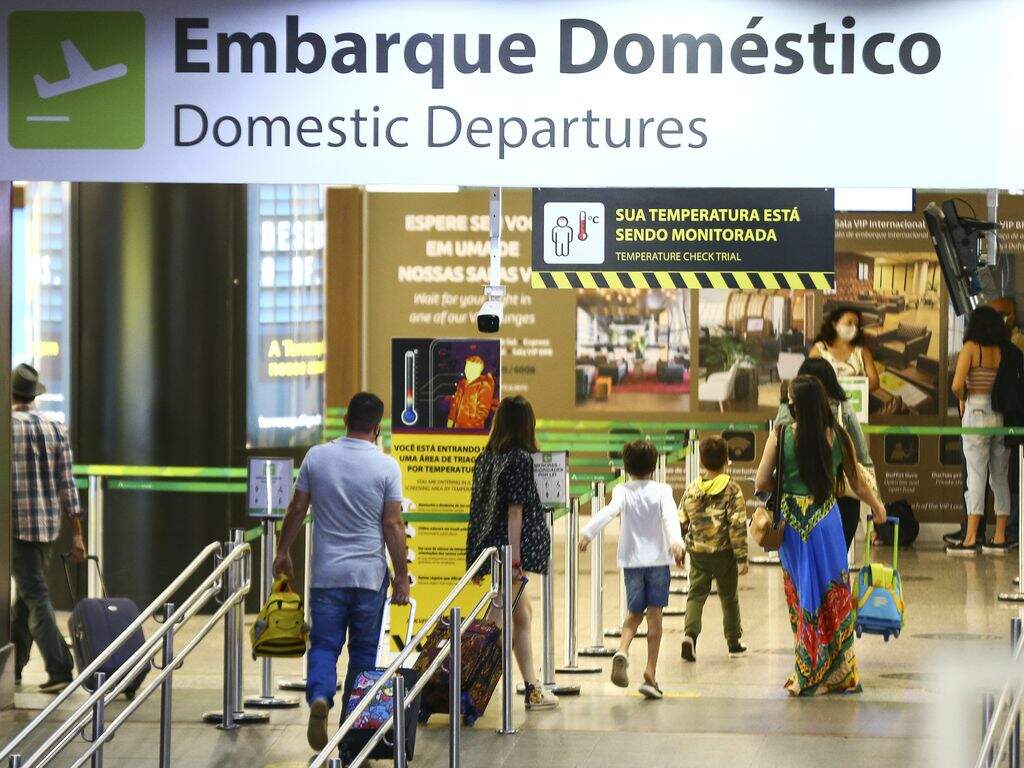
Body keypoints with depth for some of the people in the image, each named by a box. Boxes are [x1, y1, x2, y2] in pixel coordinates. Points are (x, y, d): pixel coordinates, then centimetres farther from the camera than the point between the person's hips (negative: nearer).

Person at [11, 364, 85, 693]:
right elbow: (67, 485, 5)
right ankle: (13, 666, 25)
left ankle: (59, 670, -14)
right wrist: (77, 534, 7)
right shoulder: (56, 430, 6)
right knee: (26, 595, 17)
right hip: (49, 525, 5)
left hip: (16, 525, -5)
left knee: (36, 598, -6)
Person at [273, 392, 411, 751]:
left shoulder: (317, 457, 0)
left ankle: (319, 697, -23)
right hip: (370, 574, -1)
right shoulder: (386, 467, -7)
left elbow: (296, 510, 5)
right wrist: (402, 577, -1)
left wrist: (283, 552, 19)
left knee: (323, 645, 4)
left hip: (326, 573, 1)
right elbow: (393, 526, -7)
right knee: (363, 653, 10)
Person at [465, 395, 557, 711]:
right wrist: (515, 559, -17)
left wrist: (479, 559, 18)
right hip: (510, 546, -8)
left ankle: (533, 690, 22)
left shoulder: (485, 457, 8)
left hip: (487, 547, 8)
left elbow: (479, 504, 12)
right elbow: (515, 510, -17)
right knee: (498, 620, -6)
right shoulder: (521, 458, -12)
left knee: (522, 615, 17)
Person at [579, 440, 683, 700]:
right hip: (658, 559, -1)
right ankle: (650, 675, -4)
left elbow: (609, 511, -18)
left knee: (634, 613, 14)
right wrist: (675, 541, -33)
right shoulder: (661, 491, 0)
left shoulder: (623, 491, 1)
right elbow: (670, 515, -18)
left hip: (632, 560, 1)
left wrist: (588, 533, -30)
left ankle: (622, 651, -16)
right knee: (654, 615, 2)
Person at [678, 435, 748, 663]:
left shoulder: (692, 489, 1)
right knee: (729, 597, 13)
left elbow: (682, 522, 5)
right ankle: (734, 643, 23)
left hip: (697, 552, 2)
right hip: (724, 552, -2)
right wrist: (742, 557, -9)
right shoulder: (732, 490, -9)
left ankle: (690, 632, -20)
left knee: (696, 594, 5)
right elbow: (738, 525, -13)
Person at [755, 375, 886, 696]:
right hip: (825, 521, 0)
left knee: (801, 596, 9)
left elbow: (761, 483, -5)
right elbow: (858, 484, 6)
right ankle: (837, 673, 13)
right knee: (833, 595, 9)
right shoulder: (837, 436, -3)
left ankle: (807, 675, 13)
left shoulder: (781, 436, -7)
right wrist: (877, 506, 25)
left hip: (791, 522, 0)